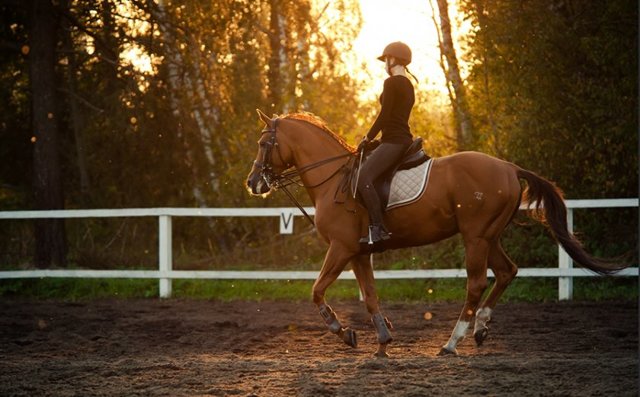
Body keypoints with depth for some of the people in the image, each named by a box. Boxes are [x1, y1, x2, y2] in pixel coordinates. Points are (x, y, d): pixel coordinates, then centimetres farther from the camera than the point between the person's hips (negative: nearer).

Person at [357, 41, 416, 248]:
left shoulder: (391, 83, -10)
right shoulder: (408, 85, 20)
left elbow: (384, 116, -15)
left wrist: (367, 139, -5)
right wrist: (374, 139, 24)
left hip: (393, 141, -11)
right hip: (403, 138, 11)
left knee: (363, 177, -24)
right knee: (366, 174, 22)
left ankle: (378, 228, -33)